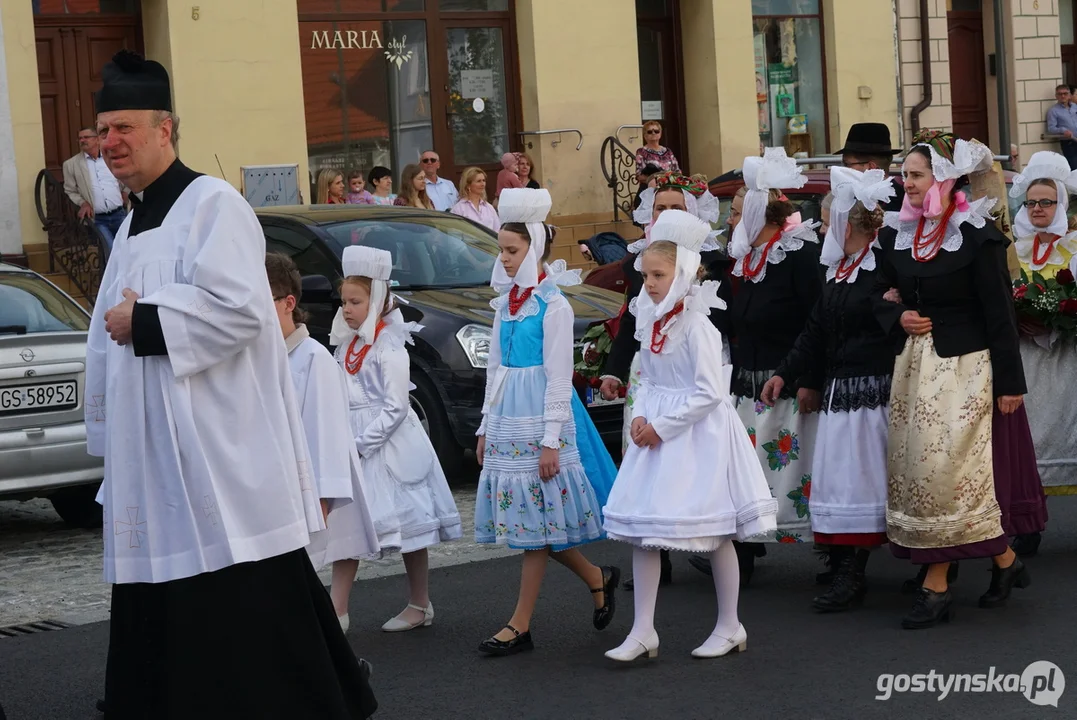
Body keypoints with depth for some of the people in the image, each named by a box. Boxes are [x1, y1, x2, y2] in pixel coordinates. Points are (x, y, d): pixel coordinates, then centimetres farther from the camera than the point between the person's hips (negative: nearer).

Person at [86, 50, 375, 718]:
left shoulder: (213, 204, -8)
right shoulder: (134, 225, 19)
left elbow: (239, 309, -22)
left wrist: (142, 322, -13)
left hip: (221, 460, -9)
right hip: (153, 463, 9)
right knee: (163, 620, 9)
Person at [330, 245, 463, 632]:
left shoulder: (389, 348, -13)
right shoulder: (348, 346, 11)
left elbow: (396, 407, -17)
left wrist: (362, 442, -18)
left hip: (391, 446, -8)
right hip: (354, 446, 8)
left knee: (407, 525, 3)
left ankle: (420, 607, 14)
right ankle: (338, 611, 3)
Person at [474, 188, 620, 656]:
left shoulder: (553, 305, -11)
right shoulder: (506, 301, 11)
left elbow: (559, 377, -14)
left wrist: (552, 440, -16)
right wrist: (486, 427, 15)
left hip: (540, 416, -8)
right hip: (507, 417, 8)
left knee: (537, 521, -2)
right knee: (527, 521, 10)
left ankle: (521, 626, 1)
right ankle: (598, 579, 27)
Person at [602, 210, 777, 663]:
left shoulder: (697, 326, -17)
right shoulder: (651, 322, 6)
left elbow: (710, 393, -19)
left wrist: (663, 425, -17)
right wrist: (641, 416, -2)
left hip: (699, 436, -8)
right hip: (657, 431, 8)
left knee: (714, 533, 4)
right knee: (641, 529, 3)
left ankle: (729, 627, 18)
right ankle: (642, 632, 8)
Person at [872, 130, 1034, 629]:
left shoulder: (976, 235, -10)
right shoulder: (898, 233, 8)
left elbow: (999, 312, -9)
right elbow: (882, 290, 20)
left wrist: (1009, 381, -10)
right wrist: (898, 318, -2)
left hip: (962, 365, -7)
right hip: (914, 363, 7)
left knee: (946, 469, -9)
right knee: (915, 467, 5)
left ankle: (935, 585, 2)